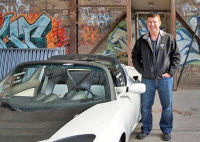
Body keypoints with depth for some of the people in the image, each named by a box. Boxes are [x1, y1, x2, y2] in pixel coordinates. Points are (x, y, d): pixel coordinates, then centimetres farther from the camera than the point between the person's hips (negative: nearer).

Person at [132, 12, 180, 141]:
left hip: (165, 79, -1)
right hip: (148, 79, 1)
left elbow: (176, 56, 3)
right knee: (146, 106, 10)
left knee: (167, 106, 8)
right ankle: (146, 129, 27)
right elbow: (135, 57, 12)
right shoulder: (141, 41, 3)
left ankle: (167, 130, 26)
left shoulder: (169, 39, -1)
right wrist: (141, 70, 3)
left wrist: (170, 72, -4)